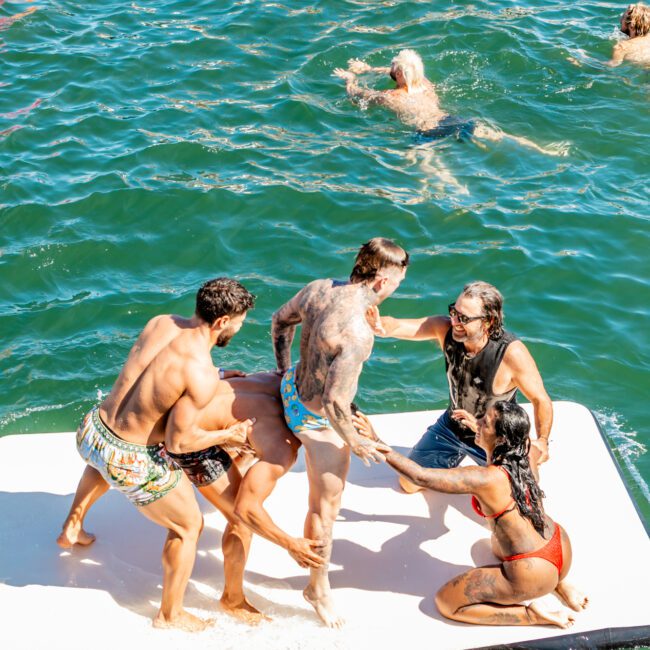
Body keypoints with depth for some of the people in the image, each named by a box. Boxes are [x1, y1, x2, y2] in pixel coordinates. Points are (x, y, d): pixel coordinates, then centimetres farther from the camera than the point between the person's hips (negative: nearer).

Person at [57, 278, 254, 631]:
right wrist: (229, 434, -5)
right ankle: (170, 614, 31)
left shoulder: (161, 322, -6)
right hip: (131, 463, -7)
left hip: (91, 430, 7)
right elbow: (178, 441, -19)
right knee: (188, 527, 17)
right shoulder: (202, 375, -26)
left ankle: (72, 527, 58)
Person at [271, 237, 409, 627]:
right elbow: (334, 401, -35)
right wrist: (355, 441, -16)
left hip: (295, 387, 7)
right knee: (326, 506, 12)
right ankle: (320, 588, 31)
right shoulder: (357, 334, -36)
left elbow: (281, 320, 8)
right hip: (318, 420, -7)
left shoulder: (318, 289, -11)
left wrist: (285, 370, 23)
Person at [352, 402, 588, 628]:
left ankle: (533, 615, 0)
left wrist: (377, 443, -28)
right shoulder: (526, 455, -5)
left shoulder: (485, 479, -27)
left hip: (533, 574, -8)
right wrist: (481, 429, 16)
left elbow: (421, 476, -32)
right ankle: (559, 584, 19)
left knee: (445, 602, 5)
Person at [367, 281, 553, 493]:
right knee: (409, 483, 11)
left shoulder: (512, 354, -34)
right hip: (452, 426, 4)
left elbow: (540, 399, -23)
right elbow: (396, 326, -29)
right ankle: (455, 460, 38)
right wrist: (379, 324, -52)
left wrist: (542, 440, -33)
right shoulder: (445, 329, -23)